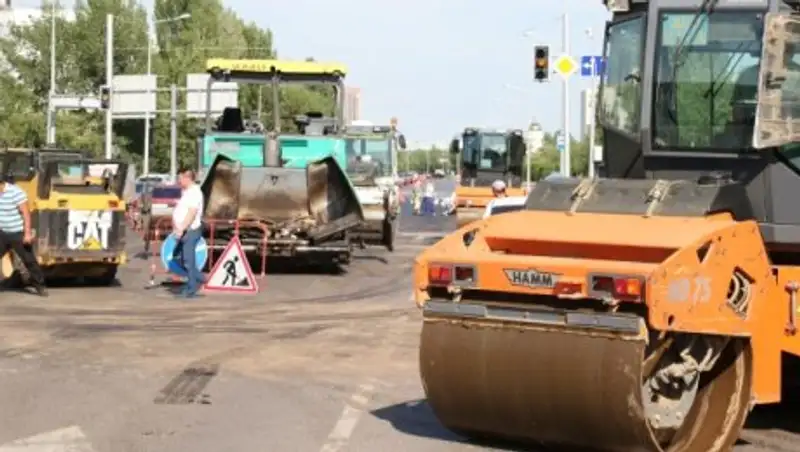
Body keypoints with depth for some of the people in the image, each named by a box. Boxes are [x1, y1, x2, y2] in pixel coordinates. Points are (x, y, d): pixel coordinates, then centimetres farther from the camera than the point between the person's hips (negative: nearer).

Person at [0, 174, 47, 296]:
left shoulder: (16, 193, -20)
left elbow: (26, 214, -18)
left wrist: (27, 233, -21)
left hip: (18, 234, -5)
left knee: (29, 260, 4)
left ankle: (40, 286, 15)